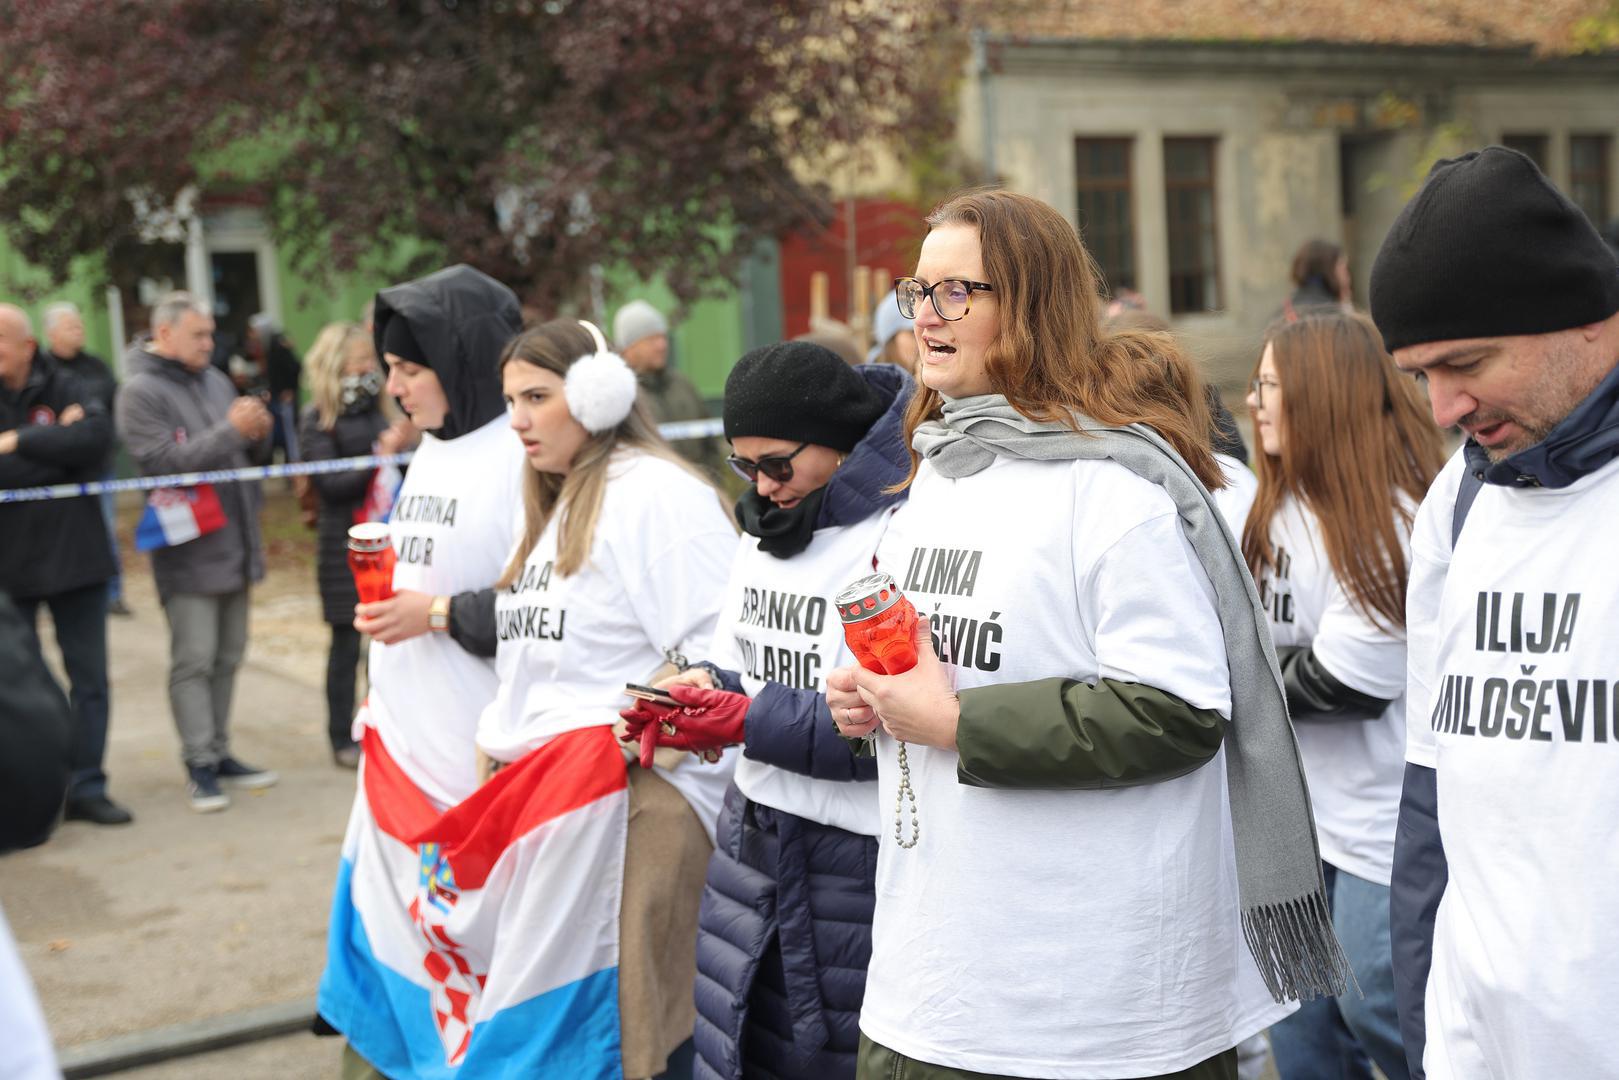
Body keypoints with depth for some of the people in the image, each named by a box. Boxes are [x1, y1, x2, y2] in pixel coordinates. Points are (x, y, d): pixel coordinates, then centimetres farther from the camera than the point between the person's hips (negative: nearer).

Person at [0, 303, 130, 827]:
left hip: (75, 557, 1)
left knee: (90, 680, 5)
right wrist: (59, 445, -17)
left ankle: (87, 787, 15)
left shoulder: (63, 390, 1)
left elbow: (98, 435, -17)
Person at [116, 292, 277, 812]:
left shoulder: (215, 381, 12)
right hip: (188, 550, -7)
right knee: (194, 661, -3)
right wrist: (229, 431, -24)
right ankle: (199, 764, 4)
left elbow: (252, 455, 16)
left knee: (228, 656, 13)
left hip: (234, 544, 7)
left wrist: (259, 432, -7)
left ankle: (218, 751, 23)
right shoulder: (141, 392, -9)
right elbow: (164, 461, -20)